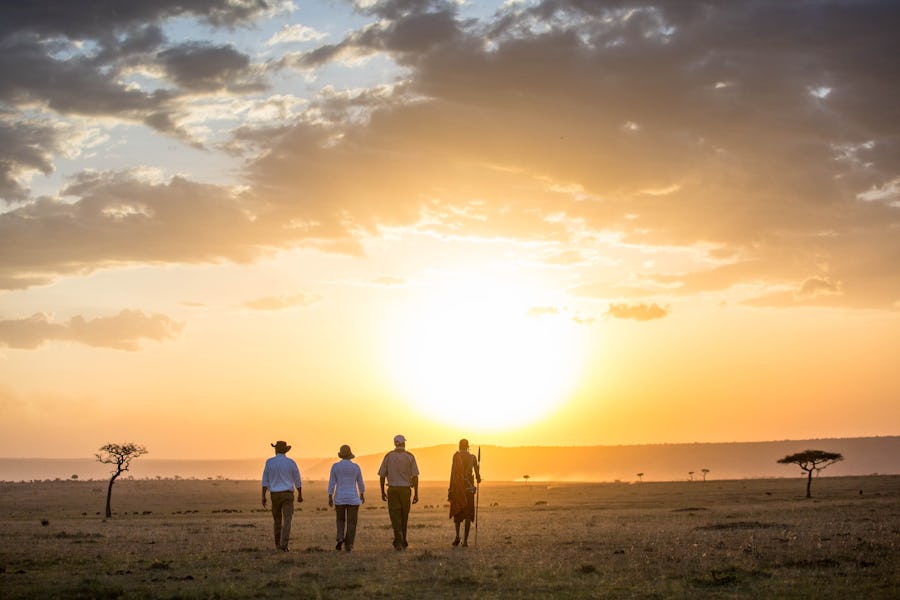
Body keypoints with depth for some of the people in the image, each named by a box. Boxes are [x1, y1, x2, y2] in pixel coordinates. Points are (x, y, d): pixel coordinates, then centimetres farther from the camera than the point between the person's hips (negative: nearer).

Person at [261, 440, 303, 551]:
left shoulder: (269, 462, -2)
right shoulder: (291, 462, -3)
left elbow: (265, 480, -4)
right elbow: (297, 480, 2)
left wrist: (263, 496, -1)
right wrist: (300, 495, 15)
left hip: (275, 495, 2)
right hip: (287, 495, -2)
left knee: (277, 520, 18)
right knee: (287, 521, -7)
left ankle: (278, 544, 25)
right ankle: (284, 545, -22)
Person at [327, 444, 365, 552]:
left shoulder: (335, 466, -3)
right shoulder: (356, 466, -2)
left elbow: (331, 483, -4)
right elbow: (360, 482, 7)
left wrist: (330, 498, -1)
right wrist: (362, 495, 22)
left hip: (340, 498, 0)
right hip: (353, 498, 0)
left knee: (340, 520, 18)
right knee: (351, 522, 7)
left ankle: (340, 538, -6)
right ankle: (348, 545, 1)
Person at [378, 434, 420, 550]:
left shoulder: (388, 456, 1)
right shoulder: (409, 456, -2)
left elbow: (382, 475, 2)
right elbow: (415, 476, -6)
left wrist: (382, 492, 12)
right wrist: (416, 494, -2)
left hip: (392, 489, 0)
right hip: (406, 489, 0)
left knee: (395, 516, -2)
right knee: (404, 517, 14)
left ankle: (399, 542, -16)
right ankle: (402, 542, 22)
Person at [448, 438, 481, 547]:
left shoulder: (456, 456, -4)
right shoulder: (473, 457, 3)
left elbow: (453, 472, -10)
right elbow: (477, 472, 5)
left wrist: (450, 488, -9)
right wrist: (478, 479, 29)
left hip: (457, 485, -2)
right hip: (469, 487, 2)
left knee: (456, 512, 12)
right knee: (468, 514, 6)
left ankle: (457, 536, -6)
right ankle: (465, 540, 2)